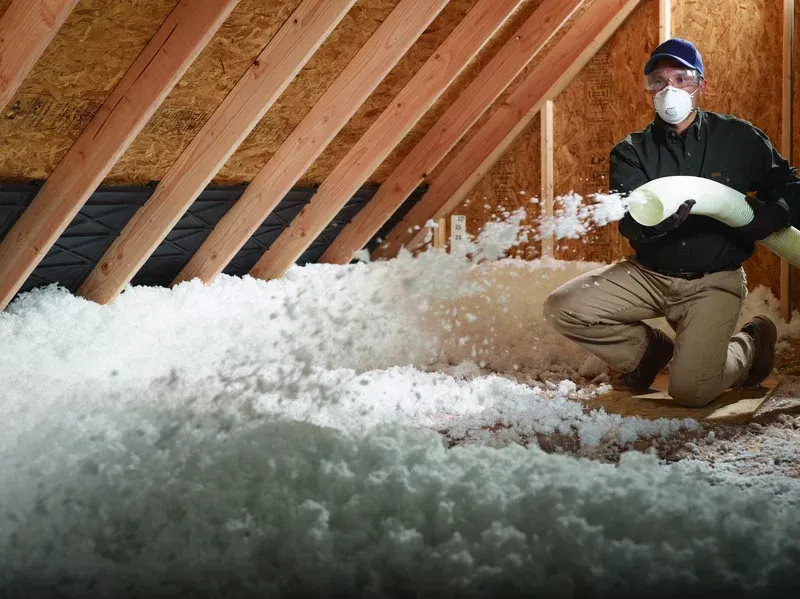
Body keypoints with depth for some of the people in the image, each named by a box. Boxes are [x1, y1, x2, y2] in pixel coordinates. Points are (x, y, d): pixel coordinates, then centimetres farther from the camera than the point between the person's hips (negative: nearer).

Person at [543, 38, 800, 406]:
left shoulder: (739, 139, -3)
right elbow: (628, 223, -17)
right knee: (563, 308, -15)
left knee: (691, 390, -20)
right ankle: (649, 350, 11)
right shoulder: (632, 152, -2)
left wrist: (769, 217, -18)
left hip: (713, 282, -3)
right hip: (649, 274, 3)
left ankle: (752, 345, 15)